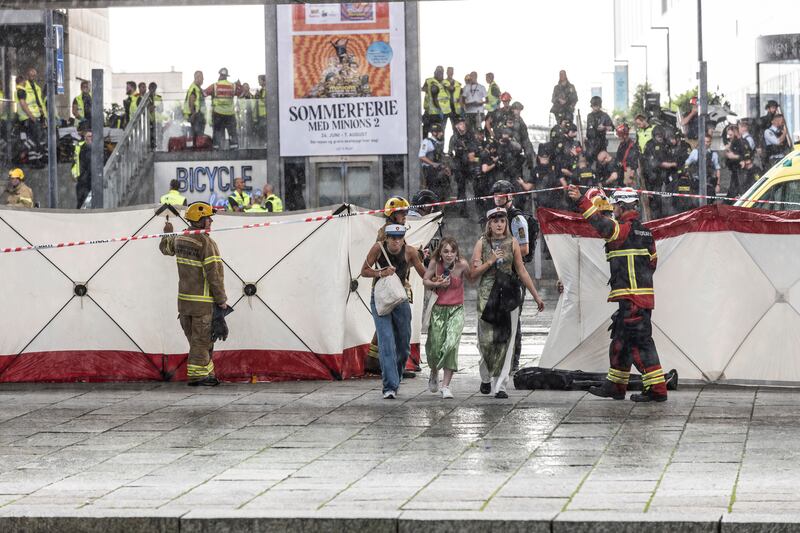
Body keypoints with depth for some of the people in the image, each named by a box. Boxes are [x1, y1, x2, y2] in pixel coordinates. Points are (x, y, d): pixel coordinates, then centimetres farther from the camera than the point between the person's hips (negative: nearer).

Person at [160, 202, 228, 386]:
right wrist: (221, 300, -12)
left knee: (198, 341, 15)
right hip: (203, 302, -8)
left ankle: (207, 374, 21)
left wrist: (167, 233, 48)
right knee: (201, 340, 0)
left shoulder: (179, 239, 5)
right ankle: (196, 376, 3)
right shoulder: (206, 243, -17)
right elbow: (214, 274, -18)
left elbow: (165, 247, 29)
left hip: (184, 300, 8)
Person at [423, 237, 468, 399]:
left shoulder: (462, 264, -11)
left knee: (451, 345, -18)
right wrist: (437, 284, -12)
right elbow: (425, 281, 5)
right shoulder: (435, 263, -6)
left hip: (456, 310, -2)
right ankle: (434, 373, 37)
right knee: (435, 345, 2)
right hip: (438, 309, 2)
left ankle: (446, 386, -12)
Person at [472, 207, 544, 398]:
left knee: (506, 340, -5)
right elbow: (473, 273, 2)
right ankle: (486, 378, 23)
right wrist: (490, 261, -12)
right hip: (487, 296, -1)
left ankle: (500, 386, -3)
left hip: (508, 295, 1)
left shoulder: (512, 243, 7)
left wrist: (536, 296, 11)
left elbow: (522, 272, 11)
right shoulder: (482, 243, 5)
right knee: (486, 340, -2)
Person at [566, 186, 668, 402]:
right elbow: (652, 261, 22)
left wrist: (582, 201, -26)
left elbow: (602, 223, -27)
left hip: (632, 299, -10)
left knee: (640, 341, -10)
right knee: (620, 339, 18)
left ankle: (657, 389, -12)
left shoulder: (624, 229, -11)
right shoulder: (644, 232, 17)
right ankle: (615, 386, 26)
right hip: (644, 293, 10)